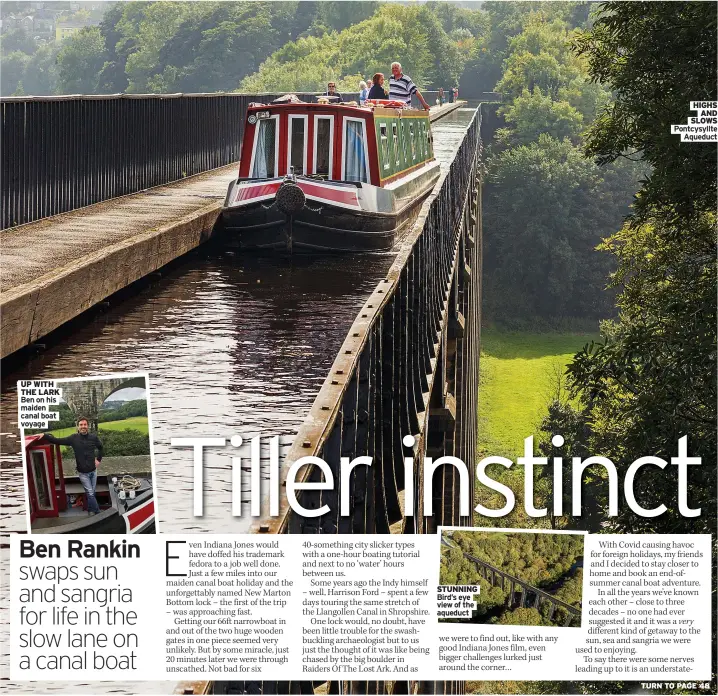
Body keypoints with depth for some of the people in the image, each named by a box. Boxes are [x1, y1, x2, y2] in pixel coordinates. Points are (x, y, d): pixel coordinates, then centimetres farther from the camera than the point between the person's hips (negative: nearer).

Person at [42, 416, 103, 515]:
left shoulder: (93, 437, -5)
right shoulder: (74, 438, -10)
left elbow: (100, 447, 15)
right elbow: (58, 441, -12)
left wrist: (98, 459, 10)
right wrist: (45, 436, -21)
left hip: (93, 471, 2)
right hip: (83, 472, -2)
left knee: (91, 493, 13)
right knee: (90, 493, -4)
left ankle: (91, 511, 30)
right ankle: (97, 513, 4)